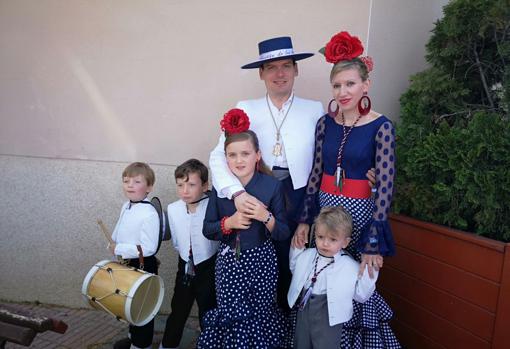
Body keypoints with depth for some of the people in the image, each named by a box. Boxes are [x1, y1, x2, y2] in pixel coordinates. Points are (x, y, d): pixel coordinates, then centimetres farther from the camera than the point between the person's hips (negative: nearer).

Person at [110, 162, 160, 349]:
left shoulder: (149, 214, -27)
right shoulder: (126, 206, 1)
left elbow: (148, 248, -29)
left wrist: (119, 249, -24)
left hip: (143, 266, -9)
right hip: (127, 263, 9)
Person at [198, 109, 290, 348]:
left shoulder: (272, 186, -9)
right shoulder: (220, 188, -3)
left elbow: (284, 234, -5)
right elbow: (207, 230, 2)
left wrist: (266, 217, -23)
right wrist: (229, 223, -16)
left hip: (260, 262, -1)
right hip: (229, 262, 1)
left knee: (260, 316, 9)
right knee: (230, 317, 6)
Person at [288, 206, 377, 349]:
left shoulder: (352, 267, -17)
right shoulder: (306, 255, -4)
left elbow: (361, 296, -11)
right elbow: (295, 270, 14)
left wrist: (370, 270, -22)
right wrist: (296, 246, 0)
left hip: (328, 320, -4)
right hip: (304, 311, 5)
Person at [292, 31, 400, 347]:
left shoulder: (381, 127, -10)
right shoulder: (325, 123, 3)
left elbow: (385, 187, -12)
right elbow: (316, 174, 6)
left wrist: (374, 243, -14)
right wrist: (305, 221, 1)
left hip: (360, 212, -4)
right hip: (324, 208, 4)